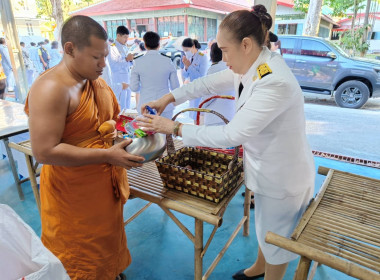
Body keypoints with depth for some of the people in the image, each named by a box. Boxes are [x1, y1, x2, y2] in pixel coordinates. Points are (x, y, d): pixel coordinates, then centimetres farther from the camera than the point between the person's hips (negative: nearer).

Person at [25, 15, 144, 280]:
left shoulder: (97, 81, 3)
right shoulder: (51, 89, -24)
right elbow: (44, 151, -27)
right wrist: (107, 155, -27)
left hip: (107, 185, 8)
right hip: (74, 195, -7)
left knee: (107, 241, 28)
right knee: (81, 258, 17)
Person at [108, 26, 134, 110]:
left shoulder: (125, 48, 13)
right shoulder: (112, 48, -9)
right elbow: (114, 66, -17)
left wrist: (131, 60, -1)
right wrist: (126, 59, -21)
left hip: (127, 78, 8)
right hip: (119, 81, -7)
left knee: (127, 105, 14)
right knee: (121, 107, -5)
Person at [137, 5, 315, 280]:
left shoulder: (275, 82, -33)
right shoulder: (252, 65, -5)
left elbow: (231, 135, -34)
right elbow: (209, 83, 5)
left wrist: (175, 127, -26)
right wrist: (168, 98, -2)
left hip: (283, 177, -9)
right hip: (268, 169, 9)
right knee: (266, 228, 31)